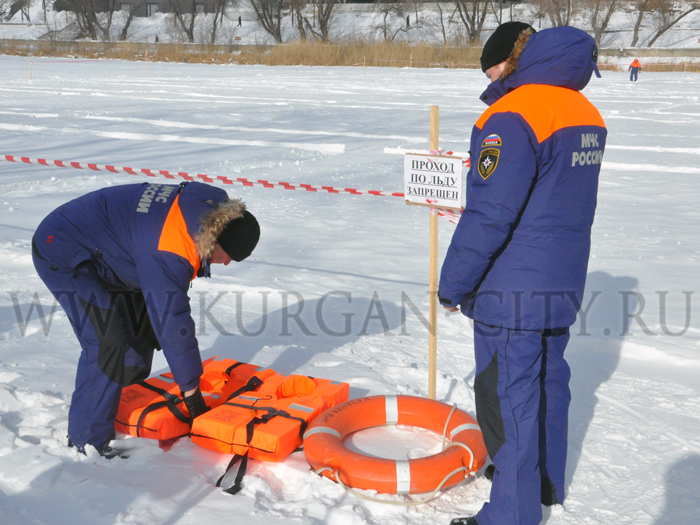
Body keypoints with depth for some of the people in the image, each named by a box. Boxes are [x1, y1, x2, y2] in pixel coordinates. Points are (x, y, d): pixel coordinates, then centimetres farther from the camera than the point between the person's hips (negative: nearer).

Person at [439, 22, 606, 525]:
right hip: (564, 283, 9)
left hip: (513, 292, -9)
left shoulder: (514, 116, -20)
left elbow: (488, 215, -23)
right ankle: (546, 480, 39)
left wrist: (453, 283, -14)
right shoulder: (585, 113, 8)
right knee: (546, 380, 22)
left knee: (508, 396, 1)